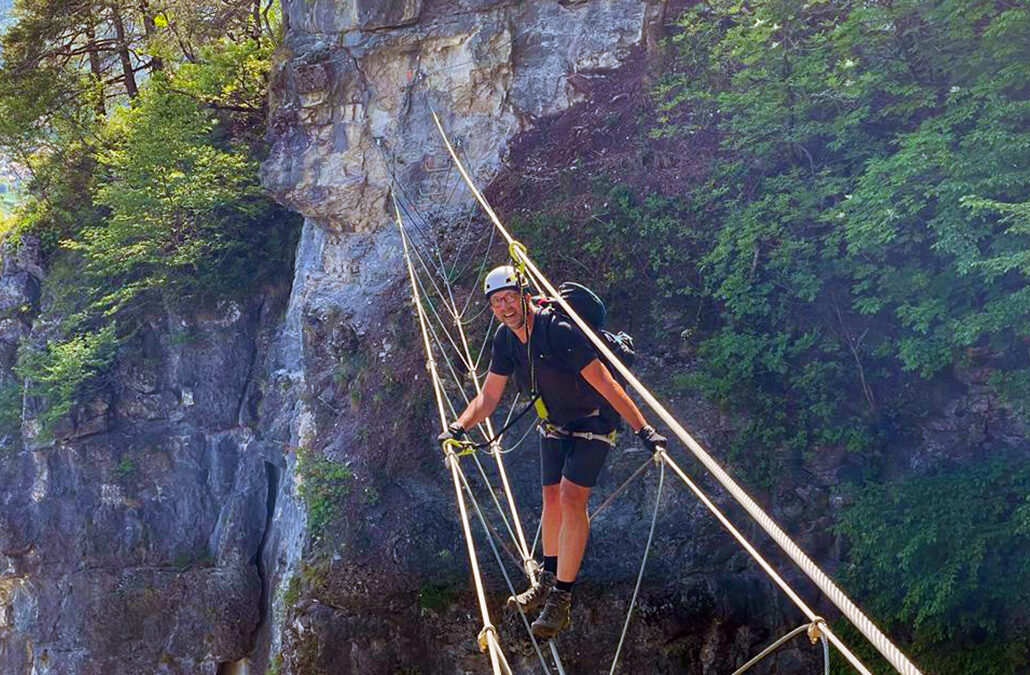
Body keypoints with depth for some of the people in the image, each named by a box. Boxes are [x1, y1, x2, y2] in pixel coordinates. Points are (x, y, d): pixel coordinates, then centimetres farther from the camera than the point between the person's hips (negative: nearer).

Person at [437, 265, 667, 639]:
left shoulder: (560, 332, -30)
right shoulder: (505, 338, -8)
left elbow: (606, 385, -30)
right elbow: (488, 397, 1)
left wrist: (643, 429, -33)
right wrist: (460, 426, -15)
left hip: (593, 422, -7)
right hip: (553, 425, 7)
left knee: (571, 498, -18)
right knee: (551, 499, 12)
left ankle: (561, 599, -13)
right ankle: (548, 579, 33)